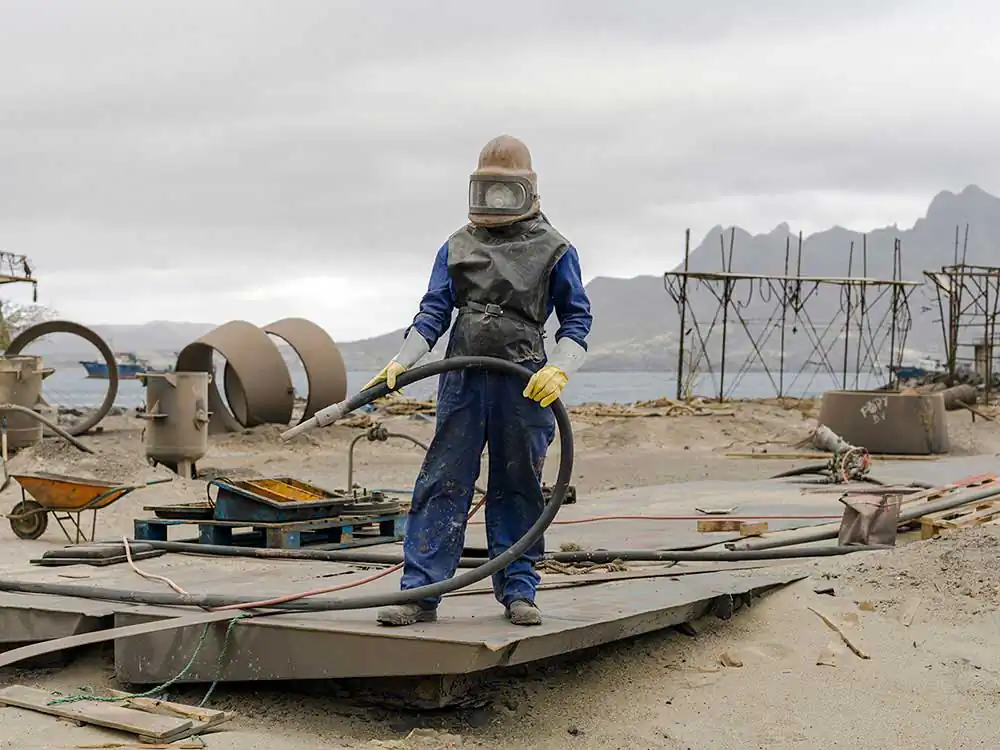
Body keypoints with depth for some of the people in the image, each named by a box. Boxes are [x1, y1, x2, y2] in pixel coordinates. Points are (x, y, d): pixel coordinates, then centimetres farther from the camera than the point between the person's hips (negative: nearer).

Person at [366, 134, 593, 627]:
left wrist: (559, 368, -12)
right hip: (462, 382, 2)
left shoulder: (555, 251, 5)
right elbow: (434, 313, 8)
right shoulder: (456, 248, 11)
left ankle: (518, 591, 17)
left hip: (524, 386, -1)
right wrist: (402, 362, -7)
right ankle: (420, 591, 1)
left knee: (518, 489, 7)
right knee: (442, 485, -2)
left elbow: (577, 318, 5)